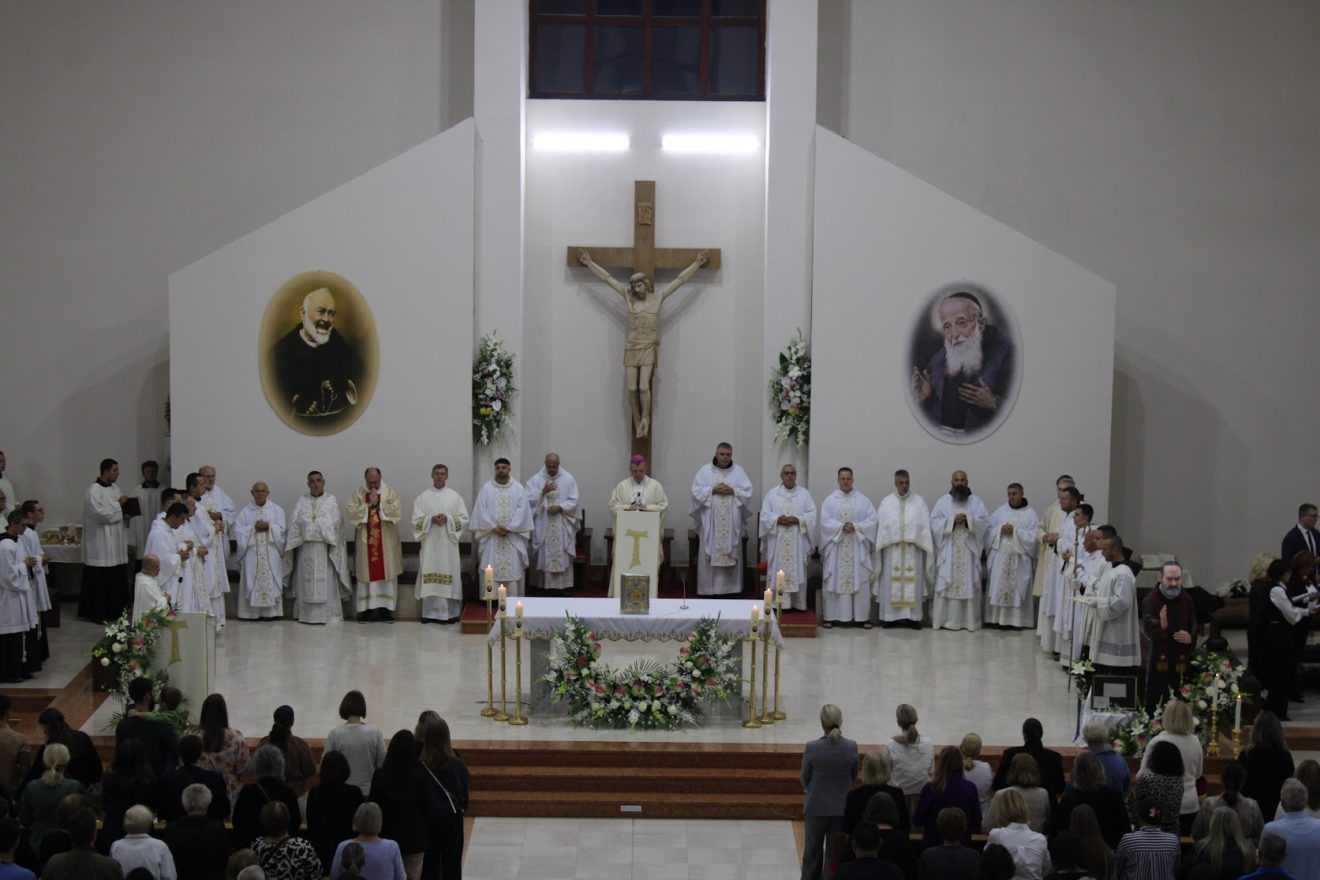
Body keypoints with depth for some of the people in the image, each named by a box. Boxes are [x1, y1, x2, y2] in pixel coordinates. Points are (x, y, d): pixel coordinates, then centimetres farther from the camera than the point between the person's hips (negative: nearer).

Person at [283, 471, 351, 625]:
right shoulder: (302, 502, 12)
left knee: (327, 582, -5)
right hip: (306, 547, 2)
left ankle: (329, 614, -2)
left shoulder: (331, 501, 7)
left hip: (325, 547, -2)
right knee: (307, 582, 0)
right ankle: (307, 614, 5)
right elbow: (294, 523, 3)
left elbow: (335, 522, -1)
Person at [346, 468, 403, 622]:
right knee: (367, 574, 0)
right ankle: (366, 609, 3)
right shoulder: (358, 493, 4)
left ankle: (385, 609, 6)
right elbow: (350, 512, -7)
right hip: (365, 541, 0)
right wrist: (368, 505, -14)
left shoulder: (391, 491, 1)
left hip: (386, 542, 0)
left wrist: (379, 503, -16)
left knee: (386, 574, 1)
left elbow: (397, 511, -11)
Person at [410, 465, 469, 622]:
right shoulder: (422, 497, 7)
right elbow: (416, 520, 2)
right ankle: (430, 612, 2)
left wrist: (448, 519, -13)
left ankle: (450, 613, 1)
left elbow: (464, 519, 2)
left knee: (450, 576, -3)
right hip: (429, 544, 0)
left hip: (448, 545, 0)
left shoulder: (455, 497, 6)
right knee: (430, 579, -2)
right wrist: (431, 520, -14)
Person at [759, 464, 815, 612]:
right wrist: (777, 520, -16)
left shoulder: (805, 494, 9)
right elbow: (765, 515, 1)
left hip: (798, 542, 1)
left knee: (798, 572, 1)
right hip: (777, 542, -1)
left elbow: (812, 515, 1)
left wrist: (797, 520, -14)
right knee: (778, 573, -2)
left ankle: (798, 603, 5)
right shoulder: (771, 494, 7)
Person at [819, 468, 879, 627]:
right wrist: (841, 527, -18)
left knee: (860, 582, -1)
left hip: (858, 549, 1)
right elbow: (825, 522, -4)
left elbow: (872, 521, 0)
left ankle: (862, 617, 2)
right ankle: (832, 616, 3)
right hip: (835, 548, 0)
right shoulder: (829, 501, 6)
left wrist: (855, 527, -14)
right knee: (834, 582, -1)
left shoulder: (863, 501, 7)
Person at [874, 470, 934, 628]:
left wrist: (912, 539, -7)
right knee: (891, 583, -2)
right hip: (892, 550, 0)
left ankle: (913, 616, 1)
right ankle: (891, 616, 0)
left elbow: (925, 526, 3)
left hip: (913, 550, 0)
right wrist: (895, 539, -7)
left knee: (913, 582, -1)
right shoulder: (886, 502, 6)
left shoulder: (919, 502, 5)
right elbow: (881, 526, 3)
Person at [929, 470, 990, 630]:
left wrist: (969, 520, -15)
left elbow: (985, 521, 0)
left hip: (968, 551, 1)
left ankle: (969, 620, 2)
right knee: (946, 584, -4)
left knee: (969, 584, -1)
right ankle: (945, 619, -1)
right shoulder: (943, 501, 7)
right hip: (948, 552, -1)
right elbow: (934, 522, -2)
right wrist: (952, 520, -14)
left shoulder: (976, 502, 9)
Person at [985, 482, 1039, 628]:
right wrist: (1001, 529, -10)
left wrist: (1015, 531, -14)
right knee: (998, 585, -1)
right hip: (1000, 555, 2)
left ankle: (1018, 620, 0)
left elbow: (1033, 535, -5)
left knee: (1018, 587, -3)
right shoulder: (1000, 511, 9)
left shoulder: (1029, 513, 3)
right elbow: (990, 529, 8)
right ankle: (997, 618, 3)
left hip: (1019, 558, -2)